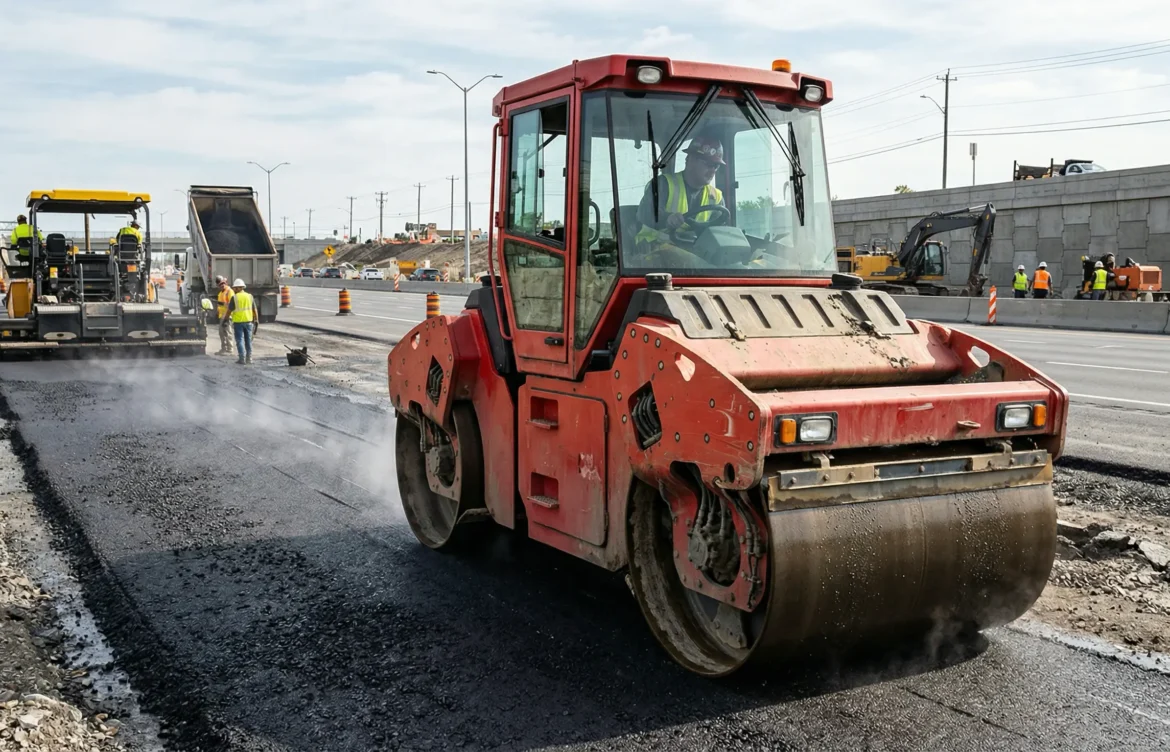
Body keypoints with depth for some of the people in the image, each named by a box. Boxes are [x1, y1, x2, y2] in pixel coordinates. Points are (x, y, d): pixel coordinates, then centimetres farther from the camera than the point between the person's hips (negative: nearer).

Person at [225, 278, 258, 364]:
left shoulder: (234, 297, -7)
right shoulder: (250, 296, 5)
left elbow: (229, 310, -4)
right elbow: (254, 310, 6)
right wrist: (256, 321, 11)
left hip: (238, 322, -4)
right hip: (248, 321, 4)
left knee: (240, 340, 1)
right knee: (248, 340, 11)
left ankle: (242, 358, -4)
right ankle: (249, 358, 12)